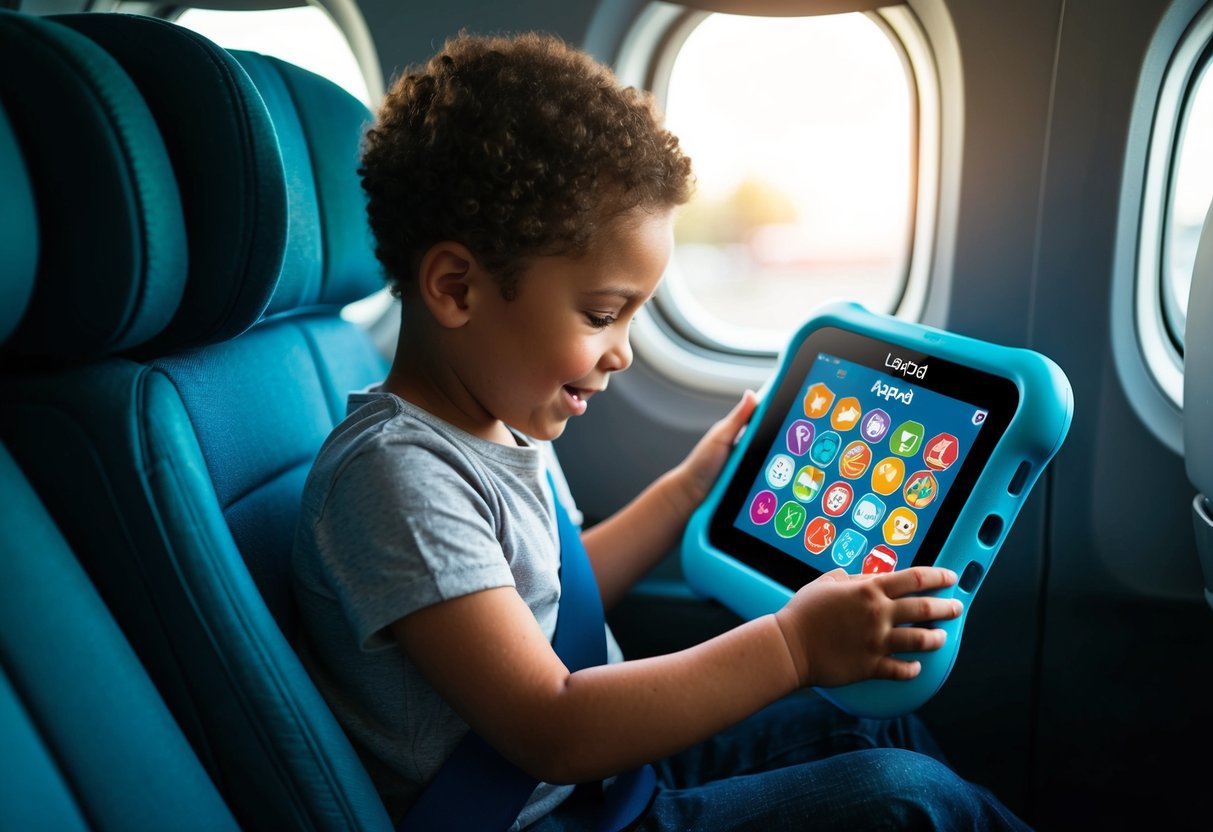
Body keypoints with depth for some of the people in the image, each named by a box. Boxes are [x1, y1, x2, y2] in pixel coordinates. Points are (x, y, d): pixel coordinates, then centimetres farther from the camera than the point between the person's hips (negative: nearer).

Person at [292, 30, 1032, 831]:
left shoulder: (503, 421, 2)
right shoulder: (398, 472, -27)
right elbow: (552, 734, -30)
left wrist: (691, 487, 14)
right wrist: (794, 643, -29)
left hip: (612, 751, 9)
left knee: (894, 737, 10)